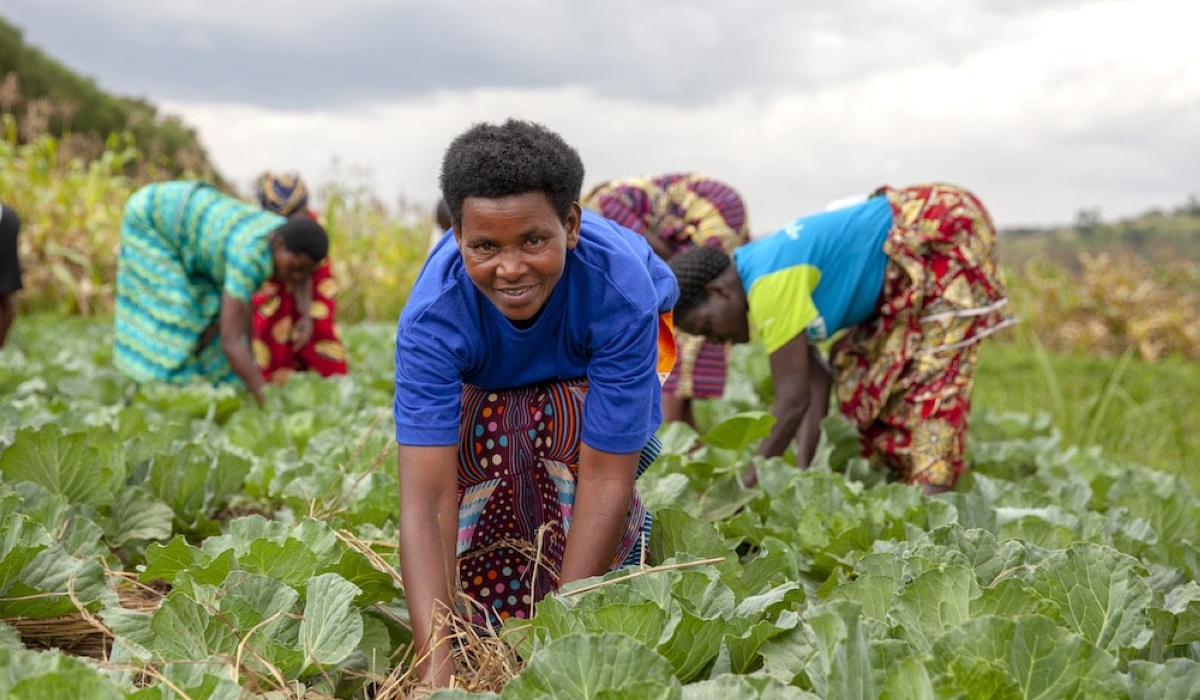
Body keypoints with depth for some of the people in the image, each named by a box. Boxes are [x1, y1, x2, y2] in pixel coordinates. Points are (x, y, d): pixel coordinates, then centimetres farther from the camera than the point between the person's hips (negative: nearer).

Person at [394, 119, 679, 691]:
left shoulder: (620, 287, -43)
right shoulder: (431, 316, -40)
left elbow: (605, 478, -40)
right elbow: (426, 498, -46)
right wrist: (435, 669, -56)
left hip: (591, 371, -1)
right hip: (485, 382, 2)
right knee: (481, 451, -27)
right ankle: (493, 644, -1)